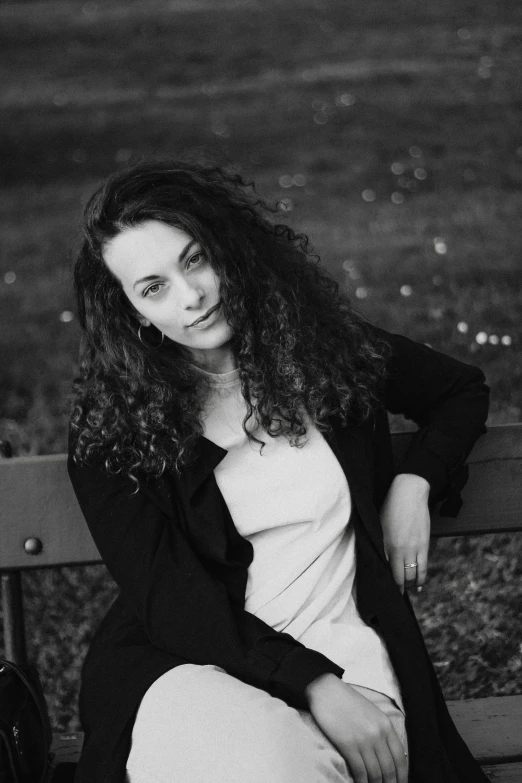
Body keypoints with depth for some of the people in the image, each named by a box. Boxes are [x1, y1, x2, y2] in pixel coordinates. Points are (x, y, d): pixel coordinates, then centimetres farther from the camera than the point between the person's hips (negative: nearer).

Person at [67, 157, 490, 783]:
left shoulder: (323, 342, 9)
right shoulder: (109, 430, 1)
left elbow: (463, 391, 27)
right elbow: (168, 598, -8)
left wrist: (413, 485, 7)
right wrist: (313, 685, -20)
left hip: (346, 654, 2)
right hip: (188, 665, -1)